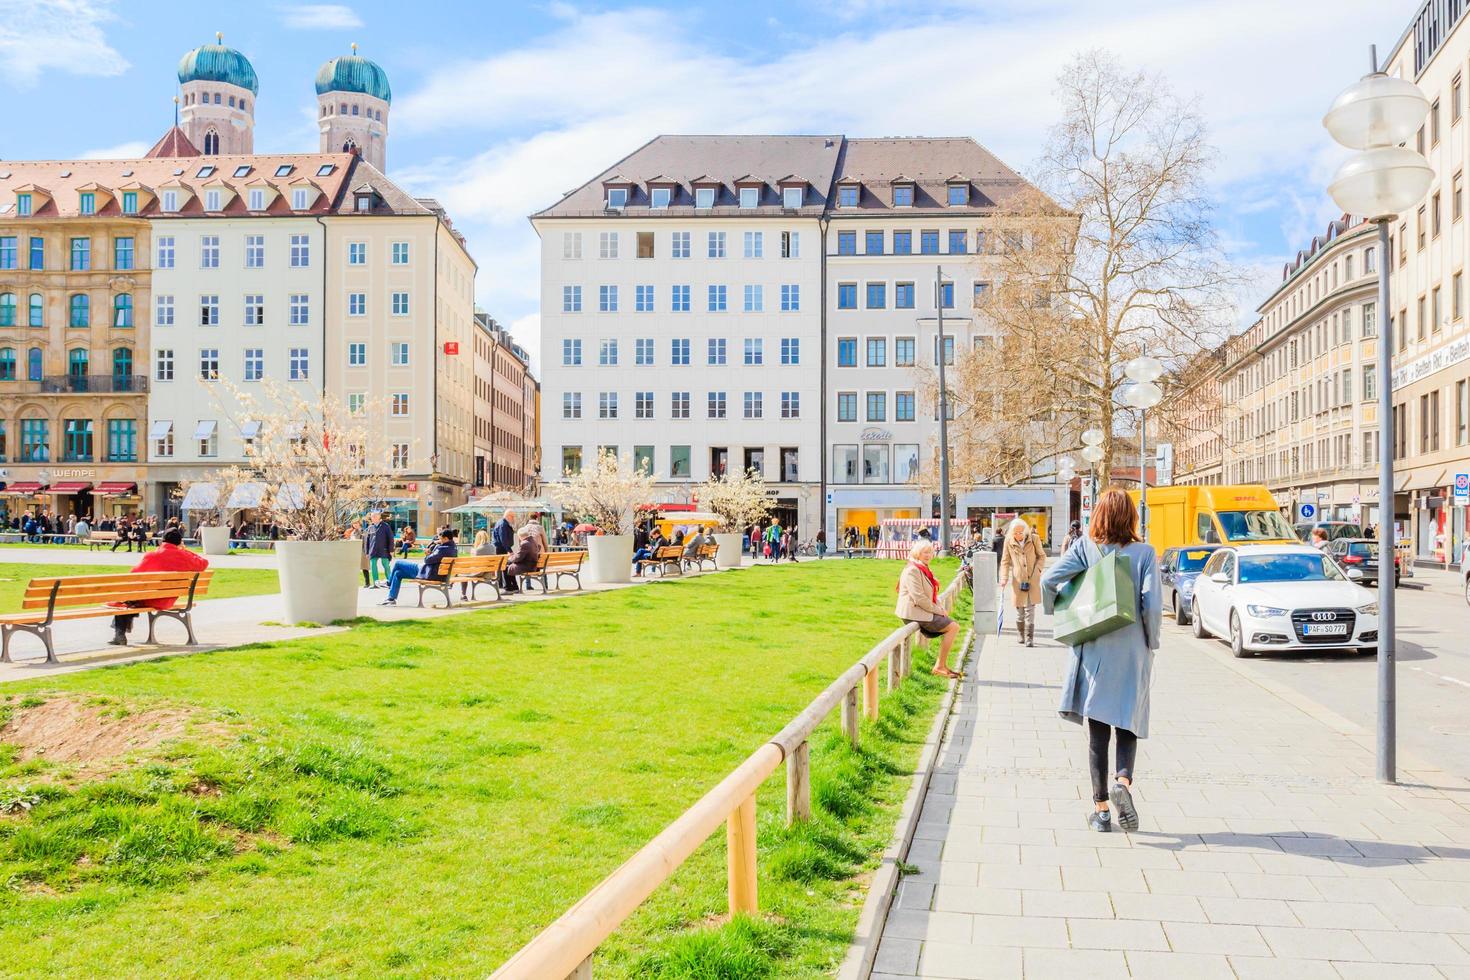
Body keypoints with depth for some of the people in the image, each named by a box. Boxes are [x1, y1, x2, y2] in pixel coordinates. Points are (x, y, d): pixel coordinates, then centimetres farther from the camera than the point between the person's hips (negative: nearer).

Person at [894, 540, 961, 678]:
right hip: (915, 613, -10)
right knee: (953, 627, -13)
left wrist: (940, 608, 5)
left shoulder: (923, 570, 17)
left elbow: (932, 594, 22)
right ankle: (940, 666, -8)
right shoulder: (912, 571, -16)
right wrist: (937, 610, -14)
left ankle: (942, 665, 8)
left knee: (953, 626, 6)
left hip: (925, 610, 10)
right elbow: (919, 598, -22)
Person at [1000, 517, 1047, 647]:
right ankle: (1021, 635, 25)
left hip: (1032, 579, -1)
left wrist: (1037, 570, -3)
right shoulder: (1008, 541, 2)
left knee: (1030, 608, -5)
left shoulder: (1034, 539, 1)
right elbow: (1005, 562, 7)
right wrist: (1004, 579, -2)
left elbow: (1042, 556, 11)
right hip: (1018, 579, 1)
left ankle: (1029, 638, -2)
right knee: (1020, 608, 6)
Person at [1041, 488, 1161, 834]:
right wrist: (1151, 643, 5)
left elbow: (1048, 579, -12)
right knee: (1128, 726, 13)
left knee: (1097, 733, 8)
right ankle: (1123, 780, -14)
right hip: (1132, 653, 0)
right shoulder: (1144, 553, -5)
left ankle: (1101, 810, 9)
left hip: (1093, 652, 1)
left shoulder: (1085, 548, -3)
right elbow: (1152, 606, -11)